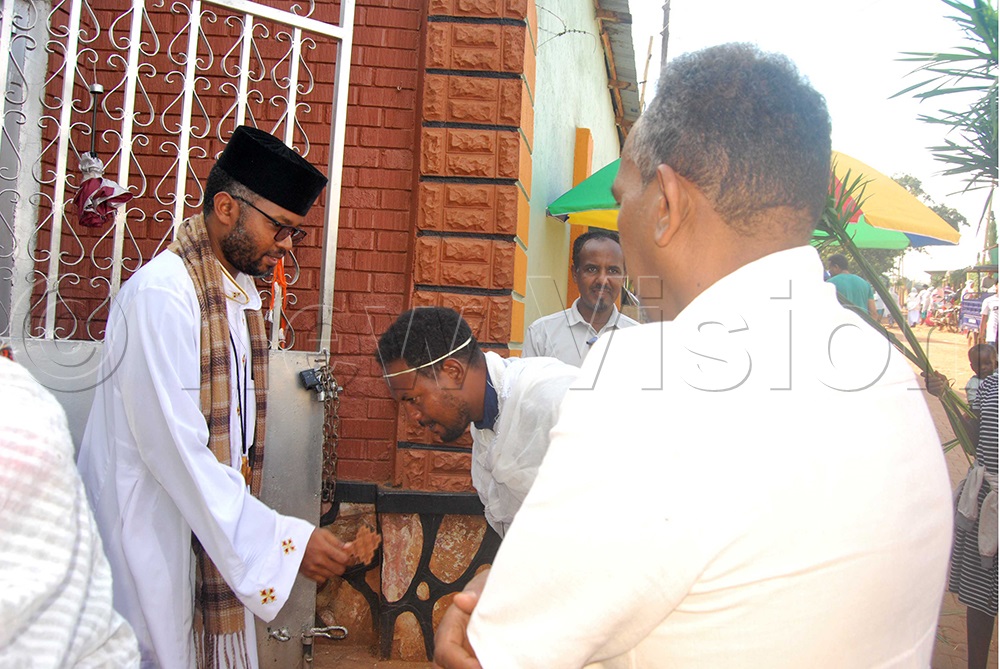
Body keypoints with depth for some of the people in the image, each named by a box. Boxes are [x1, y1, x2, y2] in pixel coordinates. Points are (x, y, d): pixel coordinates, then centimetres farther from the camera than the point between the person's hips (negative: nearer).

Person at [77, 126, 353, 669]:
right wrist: (284, 540, -23)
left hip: (209, 531, 8)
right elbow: (175, 450, -24)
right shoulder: (161, 293, -20)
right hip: (150, 538, -8)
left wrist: (248, 531, 10)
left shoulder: (241, 291, 8)